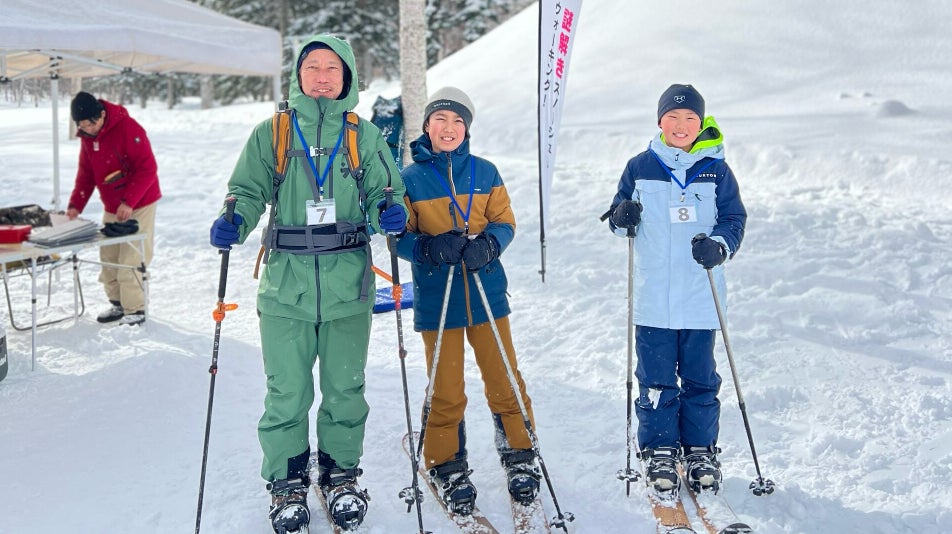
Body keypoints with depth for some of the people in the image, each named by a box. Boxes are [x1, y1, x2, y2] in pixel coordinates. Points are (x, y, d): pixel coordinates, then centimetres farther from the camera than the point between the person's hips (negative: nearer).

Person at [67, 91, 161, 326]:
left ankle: (136, 310, 2)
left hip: (139, 205, -7)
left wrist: (129, 201, -26)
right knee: (108, 257, 10)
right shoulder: (87, 136, 2)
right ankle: (118, 303, 23)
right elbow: (86, 173, 8)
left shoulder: (128, 128, -21)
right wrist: (75, 204, -4)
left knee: (131, 259, -8)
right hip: (111, 207, 7)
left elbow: (148, 168, -22)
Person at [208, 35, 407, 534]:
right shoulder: (270, 134, 7)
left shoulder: (365, 136, 9)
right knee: (287, 392, 2)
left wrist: (389, 213, -16)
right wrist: (234, 220, -14)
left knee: (345, 387, 10)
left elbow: (382, 193, 7)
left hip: (348, 282, 1)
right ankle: (286, 482, 22)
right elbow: (248, 190, 7)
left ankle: (341, 473, 29)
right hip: (287, 281, 0)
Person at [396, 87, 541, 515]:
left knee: (504, 381, 6)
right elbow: (399, 237, 0)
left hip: (486, 292, 2)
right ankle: (446, 466, 23)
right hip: (436, 298, -1)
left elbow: (504, 222, 5)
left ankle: (519, 454, 26)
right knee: (446, 391, 5)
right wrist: (430, 247, -20)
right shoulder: (410, 178, 0)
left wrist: (487, 244, -17)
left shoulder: (485, 172, 6)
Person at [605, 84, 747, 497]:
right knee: (656, 380, 5)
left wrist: (719, 245, -17)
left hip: (701, 298, 0)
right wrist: (622, 218, -12)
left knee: (700, 378, 10)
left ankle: (700, 450, 25)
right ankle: (659, 452, 19)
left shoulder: (716, 171, 3)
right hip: (653, 298, 0)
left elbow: (734, 220, 4)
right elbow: (620, 221, 11)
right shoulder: (640, 168, 5)